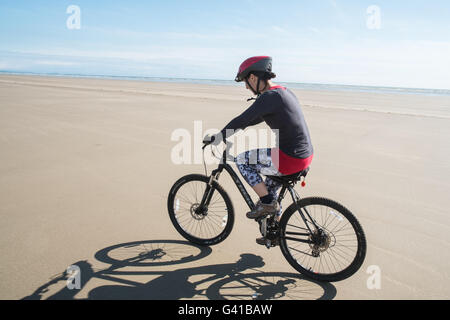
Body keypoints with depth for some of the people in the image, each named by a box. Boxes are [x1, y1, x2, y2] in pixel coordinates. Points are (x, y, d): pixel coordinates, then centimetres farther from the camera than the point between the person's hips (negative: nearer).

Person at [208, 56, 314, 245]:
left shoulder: (269, 97, -16)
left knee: (242, 160, 4)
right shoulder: (284, 92, 14)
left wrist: (218, 137, -2)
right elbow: (256, 118, 26)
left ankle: (267, 203, 9)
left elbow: (241, 121, -15)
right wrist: (232, 130, 30)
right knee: (269, 187, 28)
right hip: (305, 156, 10)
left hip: (290, 160, -10)